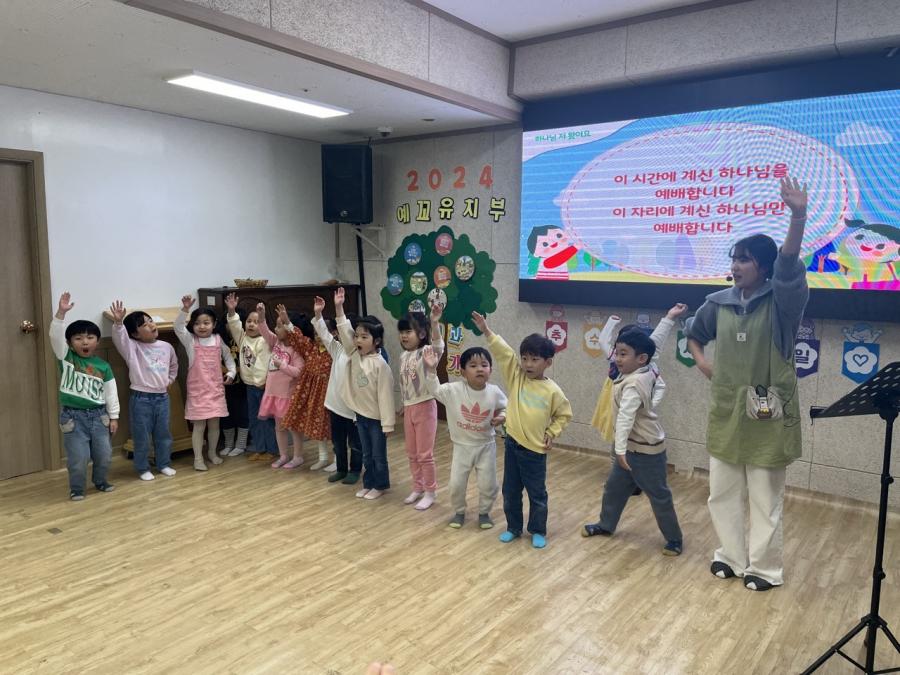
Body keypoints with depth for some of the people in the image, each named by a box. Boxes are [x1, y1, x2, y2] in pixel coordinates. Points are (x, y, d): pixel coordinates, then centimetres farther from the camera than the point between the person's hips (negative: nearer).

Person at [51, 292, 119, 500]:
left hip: (98, 415, 2)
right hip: (73, 415, -2)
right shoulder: (66, 358, -4)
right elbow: (55, 336, -20)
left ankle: (100, 481, 34)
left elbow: (111, 393, 4)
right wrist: (61, 313, -31)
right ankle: (77, 488, 20)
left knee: (104, 453, 10)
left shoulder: (103, 366, -1)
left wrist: (113, 417, 4)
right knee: (78, 456, 0)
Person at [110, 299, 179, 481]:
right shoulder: (132, 348, -9)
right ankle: (143, 469, 22)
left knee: (163, 434, 15)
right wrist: (118, 322, -47)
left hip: (162, 397, 4)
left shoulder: (167, 347, 5)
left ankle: (164, 464, 31)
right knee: (142, 437, 6)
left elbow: (174, 365, 24)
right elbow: (119, 338, -30)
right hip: (141, 398, -4)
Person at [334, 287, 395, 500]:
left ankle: (380, 485, 23)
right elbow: (344, 332, -9)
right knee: (366, 454, 18)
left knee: (379, 455, 8)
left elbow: (385, 395, -19)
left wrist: (387, 424, -18)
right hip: (361, 415, 6)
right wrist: (339, 308, -19)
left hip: (377, 418, -6)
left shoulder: (380, 364, -19)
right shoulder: (354, 355, -1)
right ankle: (368, 484, 30)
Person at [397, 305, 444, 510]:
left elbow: (438, 347, -39)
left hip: (425, 407, -7)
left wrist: (435, 323, -54)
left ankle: (430, 492, 17)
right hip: (409, 408, 7)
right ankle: (418, 488, 31)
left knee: (425, 454, 2)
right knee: (412, 453, 16)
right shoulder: (404, 356, 7)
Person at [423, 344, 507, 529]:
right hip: (462, 446, 0)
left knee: (488, 484, 10)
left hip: (486, 446, 1)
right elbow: (435, 390, -22)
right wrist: (431, 369, -36)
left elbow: (505, 407, 5)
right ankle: (459, 512, 35)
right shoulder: (454, 390, -17)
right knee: (456, 484, 8)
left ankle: (484, 513, 35)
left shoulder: (494, 392, -12)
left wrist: (502, 417, -16)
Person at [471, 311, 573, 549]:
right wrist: (486, 331, -24)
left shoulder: (553, 391, -8)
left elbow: (564, 414, 7)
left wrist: (551, 433, -4)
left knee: (537, 494, 10)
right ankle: (513, 527, 32)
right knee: (510, 491, 14)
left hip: (535, 449, -2)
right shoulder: (516, 376, -4)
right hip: (512, 444, 3)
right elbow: (504, 353, -15)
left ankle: (538, 531, 29)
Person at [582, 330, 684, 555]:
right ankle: (606, 524, 36)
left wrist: (620, 449, -35)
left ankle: (674, 539, 23)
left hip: (647, 450, -9)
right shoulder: (646, 373, -3)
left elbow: (625, 418, -34)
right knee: (614, 486, 19)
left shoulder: (633, 385, -30)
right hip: (634, 445, 10)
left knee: (659, 495, 6)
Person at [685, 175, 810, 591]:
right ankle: (732, 556, 33)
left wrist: (798, 217, -48)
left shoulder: (781, 301, -10)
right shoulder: (718, 303, 3)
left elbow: (790, 266, -32)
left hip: (767, 413, -5)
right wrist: (700, 361, 3)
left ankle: (765, 567, 26)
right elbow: (692, 333, 21)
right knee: (722, 494, 15)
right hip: (725, 411, 5)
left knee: (765, 497, 8)